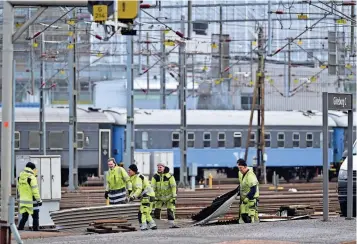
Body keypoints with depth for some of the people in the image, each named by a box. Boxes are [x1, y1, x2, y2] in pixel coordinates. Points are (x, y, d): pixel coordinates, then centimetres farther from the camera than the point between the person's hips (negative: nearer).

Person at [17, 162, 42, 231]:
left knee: (24, 217, 12)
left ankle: (19, 230, 5)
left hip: (23, 201, 6)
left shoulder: (20, 178, 7)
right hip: (32, 201, -6)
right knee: (35, 217, 5)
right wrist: (39, 200, -10)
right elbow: (35, 190, -16)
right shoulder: (32, 178, -15)